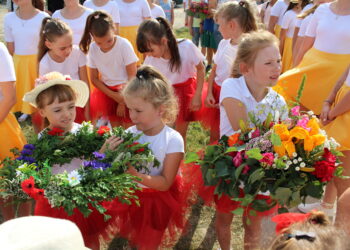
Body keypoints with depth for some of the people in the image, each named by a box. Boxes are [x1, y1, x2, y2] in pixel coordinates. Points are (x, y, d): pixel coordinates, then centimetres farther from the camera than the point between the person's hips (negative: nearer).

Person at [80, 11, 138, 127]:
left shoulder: (124, 45, -18)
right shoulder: (92, 48, -9)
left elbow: (132, 76, -13)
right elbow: (94, 79, -2)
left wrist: (124, 102, -10)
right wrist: (113, 95, -13)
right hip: (106, 89, 3)